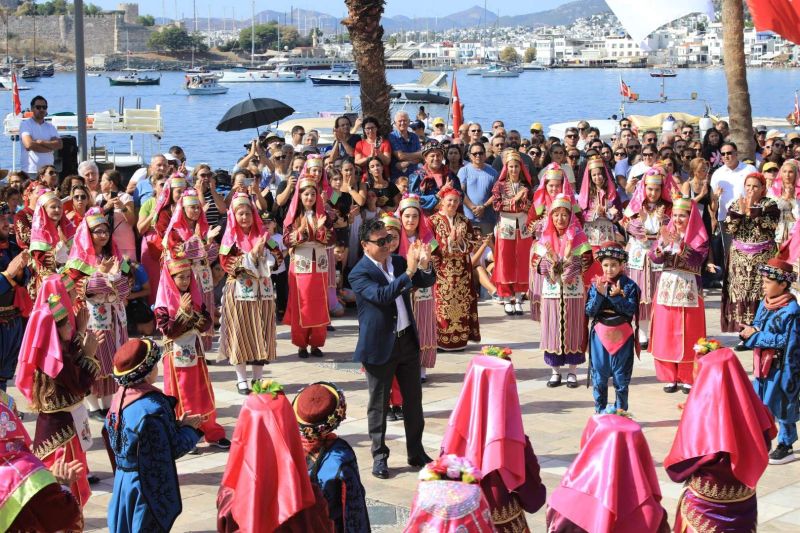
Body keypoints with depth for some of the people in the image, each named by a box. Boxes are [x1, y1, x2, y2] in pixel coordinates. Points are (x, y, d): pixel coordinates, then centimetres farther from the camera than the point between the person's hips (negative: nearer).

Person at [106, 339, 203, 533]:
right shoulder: (153, 407, -23)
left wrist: (177, 424, 5)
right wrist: (190, 429, -1)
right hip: (149, 485, -7)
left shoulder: (121, 397, -1)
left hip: (123, 480, 7)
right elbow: (173, 449, -17)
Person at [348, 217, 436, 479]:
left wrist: (424, 265, -15)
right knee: (378, 404, 5)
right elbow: (381, 295, -29)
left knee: (413, 399, 12)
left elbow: (427, 282, 7)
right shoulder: (359, 273, -14)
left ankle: (416, 452, 24)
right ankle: (379, 456, 17)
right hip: (380, 346, -6)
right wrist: (409, 272, -34)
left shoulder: (398, 261, 5)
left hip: (407, 340, 6)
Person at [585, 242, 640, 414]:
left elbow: (631, 310, -13)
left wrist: (616, 296, -23)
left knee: (621, 377, 7)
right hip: (600, 334, 2)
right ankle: (600, 411, 18)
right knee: (599, 376, 7)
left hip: (622, 335, -1)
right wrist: (600, 294, -18)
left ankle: (620, 411, 18)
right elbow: (589, 311, -6)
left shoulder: (629, 285, -5)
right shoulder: (596, 285, 0)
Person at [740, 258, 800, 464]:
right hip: (763, 363, 8)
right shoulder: (764, 304, 6)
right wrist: (749, 331, -8)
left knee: (783, 407, 3)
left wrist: (755, 336, -19)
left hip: (781, 366, -8)